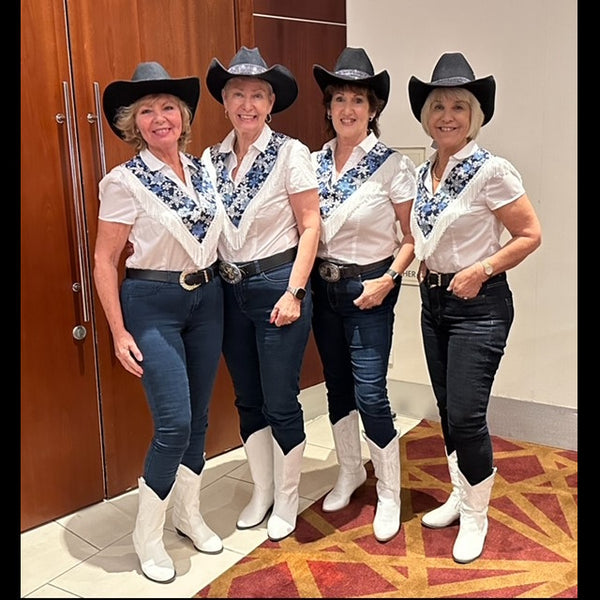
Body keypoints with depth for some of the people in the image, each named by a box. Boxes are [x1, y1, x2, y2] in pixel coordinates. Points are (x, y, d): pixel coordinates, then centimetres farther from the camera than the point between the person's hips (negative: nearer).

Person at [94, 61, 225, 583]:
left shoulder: (201, 169, 6)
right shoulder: (125, 182, -11)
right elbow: (104, 261, -9)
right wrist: (119, 333, -12)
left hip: (207, 297, 6)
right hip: (153, 304, -6)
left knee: (199, 417, 13)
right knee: (174, 424, -9)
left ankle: (189, 513, 33)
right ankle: (147, 534, 14)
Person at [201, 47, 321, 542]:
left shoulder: (290, 153, -7)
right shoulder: (212, 159, 6)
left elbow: (310, 227, -9)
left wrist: (294, 293, -15)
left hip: (277, 286, -5)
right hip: (230, 291, 5)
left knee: (280, 403, 2)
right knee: (248, 401, 15)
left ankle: (287, 499, 25)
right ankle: (261, 492, 34)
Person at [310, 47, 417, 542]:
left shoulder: (393, 166, -10)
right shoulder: (315, 162, 4)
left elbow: (412, 238, -6)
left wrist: (388, 280, -18)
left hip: (368, 289, -5)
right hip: (323, 285, 5)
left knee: (370, 394, -5)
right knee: (337, 386, 16)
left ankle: (389, 494, 16)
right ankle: (350, 472, 36)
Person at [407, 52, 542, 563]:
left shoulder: (491, 171, -14)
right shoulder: (424, 172, 8)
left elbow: (530, 235, -11)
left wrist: (481, 270, -17)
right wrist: (426, 274, 7)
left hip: (479, 305, -7)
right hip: (434, 300, 7)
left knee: (466, 415, -6)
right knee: (448, 411, 14)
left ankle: (476, 516, 16)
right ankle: (461, 497, 33)